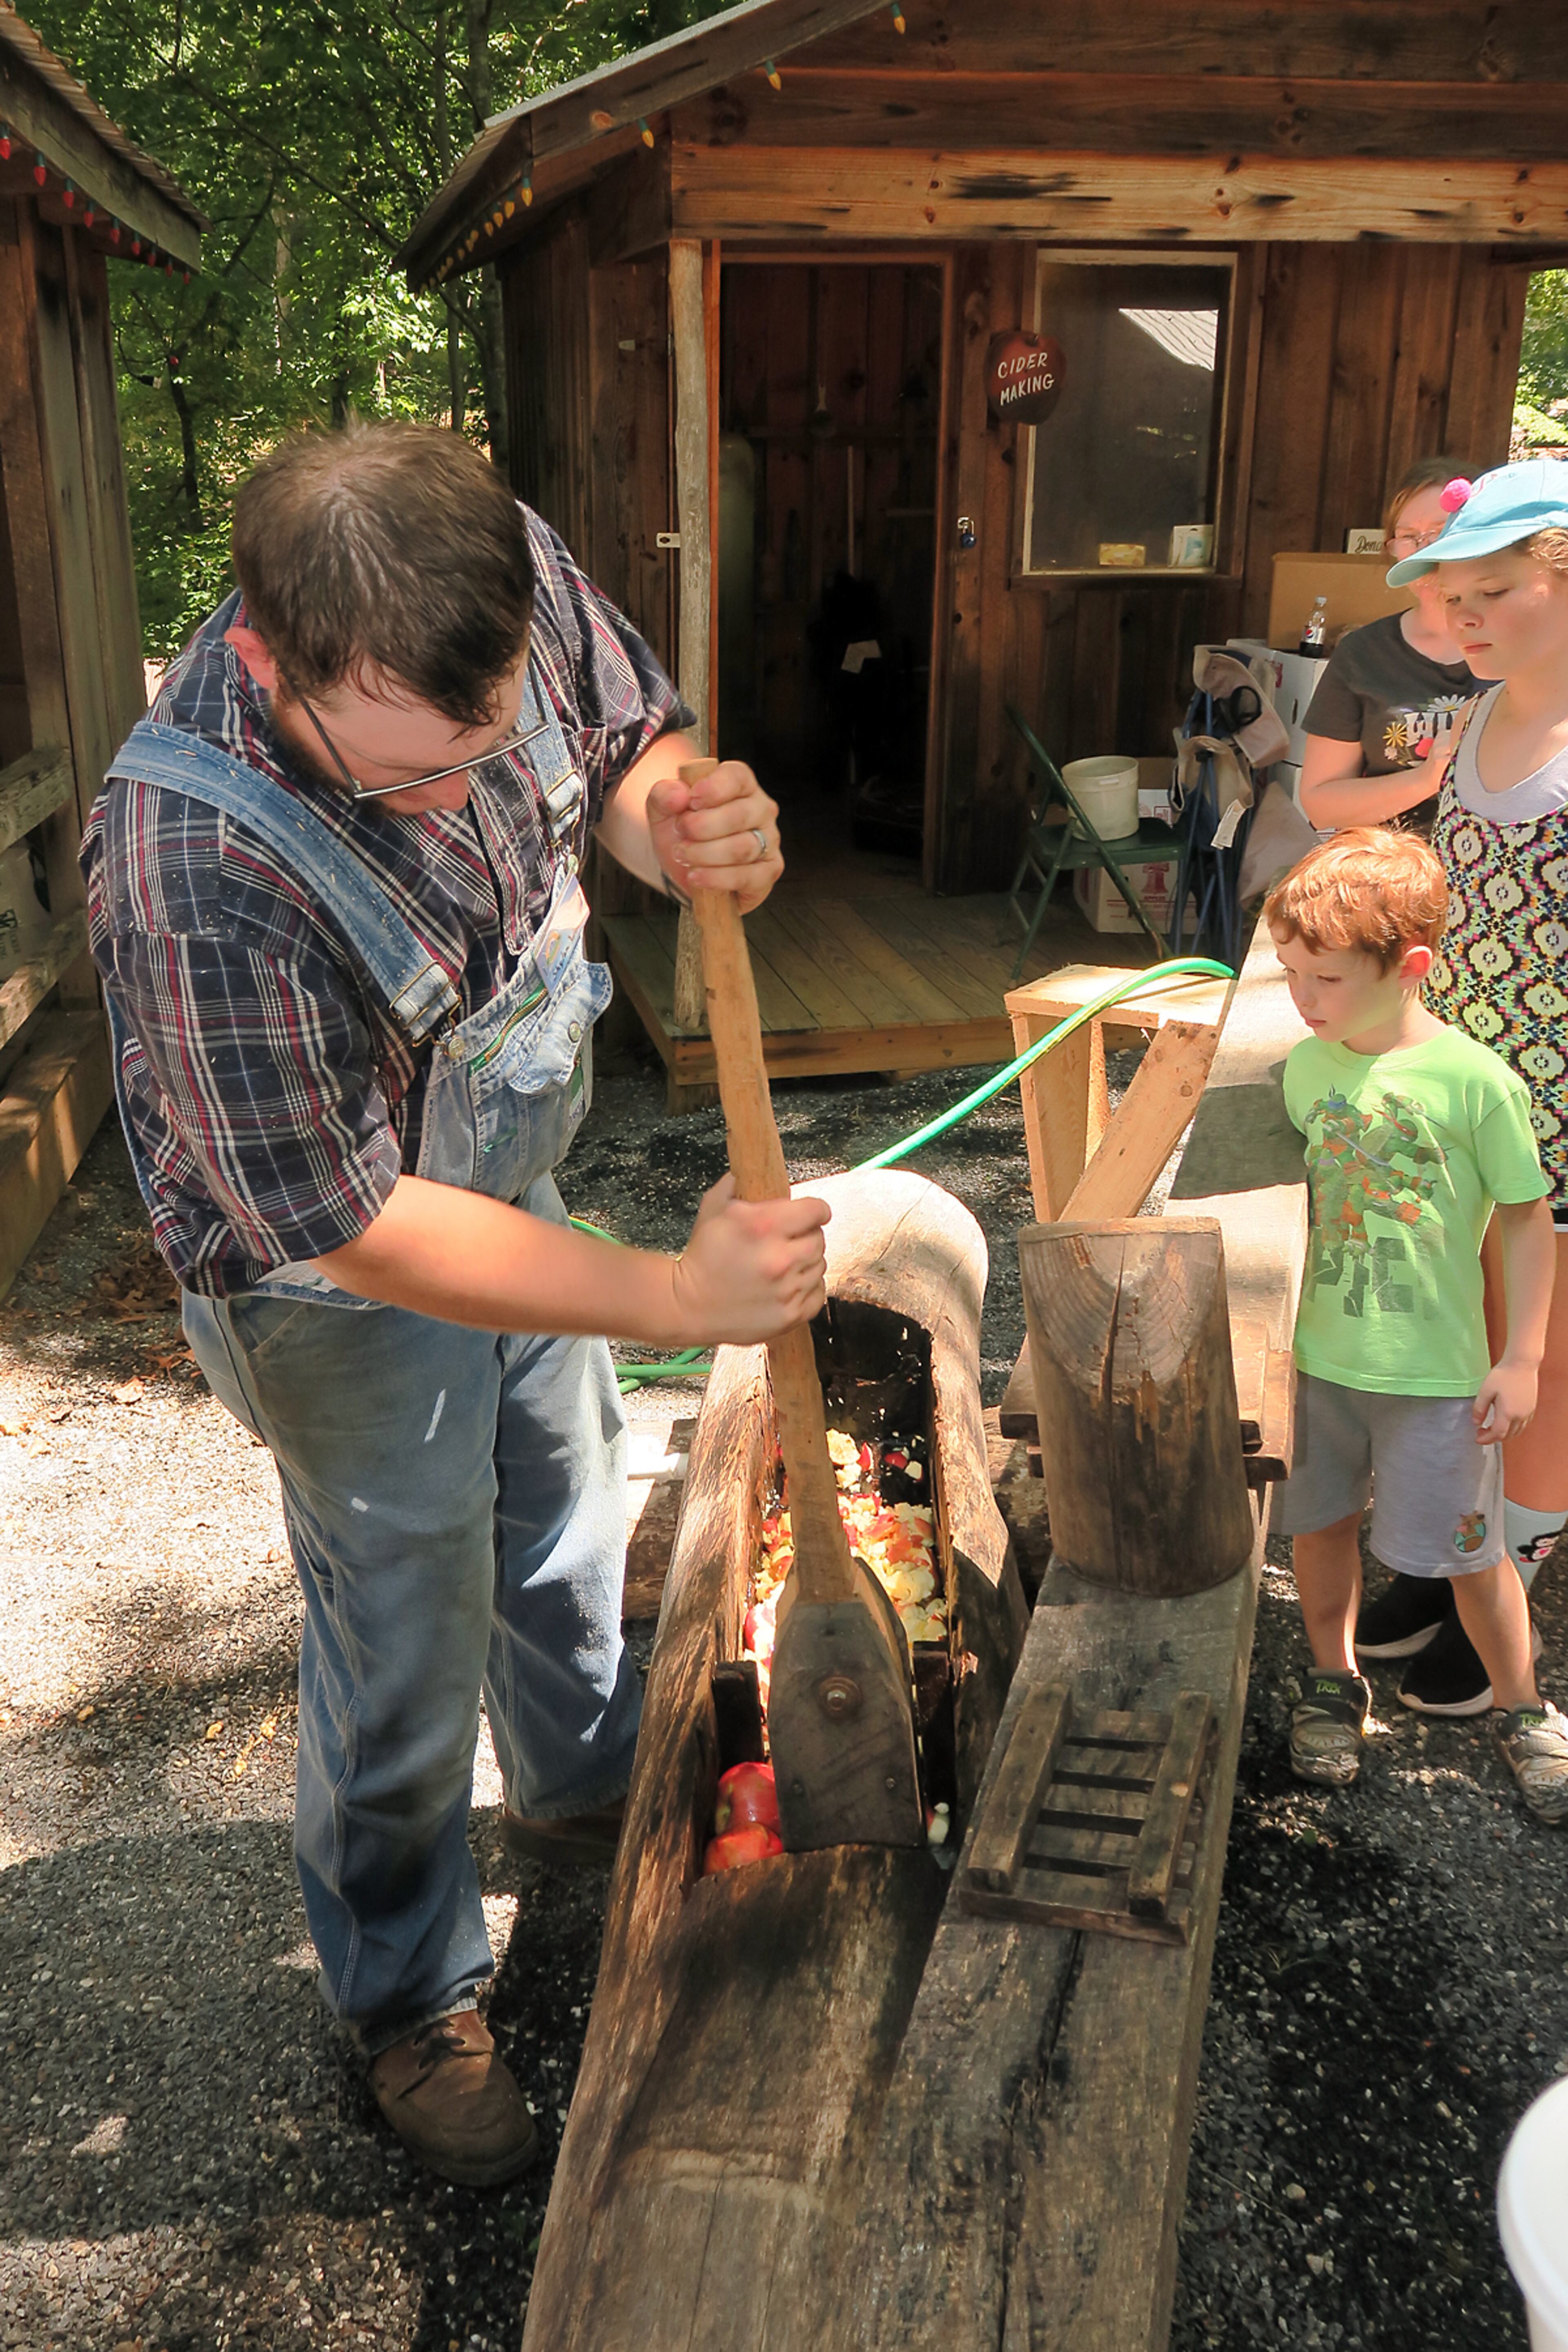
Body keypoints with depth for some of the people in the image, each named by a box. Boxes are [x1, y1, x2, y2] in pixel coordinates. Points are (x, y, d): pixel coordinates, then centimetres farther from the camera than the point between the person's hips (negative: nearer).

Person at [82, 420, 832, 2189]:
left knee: (566, 1529, 28)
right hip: (349, 1288, -6)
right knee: (407, 1657, 11)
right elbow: (358, 1229, -32)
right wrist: (684, 1296, -30)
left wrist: (694, 832, -30)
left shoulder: (510, 573, -23)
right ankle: (407, 2006, 41)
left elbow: (629, 743, -4)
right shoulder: (192, 879, -40)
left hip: (520, 1182, 7)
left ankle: (584, 1796, 59)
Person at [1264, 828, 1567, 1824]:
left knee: (1469, 1552, 10)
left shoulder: (1477, 1081, -18)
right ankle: (1336, 1684, 40)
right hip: (1318, 1357, 4)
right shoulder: (1307, 1067, -4)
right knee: (1320, 1524, 16)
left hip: (1437, 1370, -4)